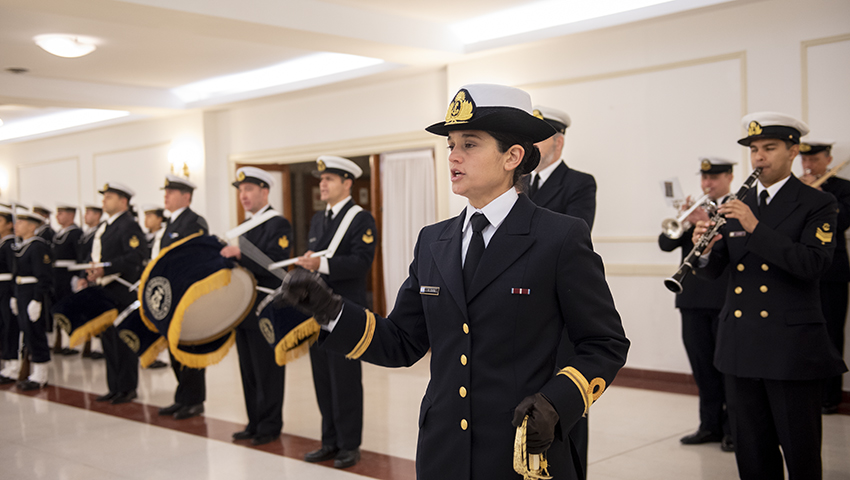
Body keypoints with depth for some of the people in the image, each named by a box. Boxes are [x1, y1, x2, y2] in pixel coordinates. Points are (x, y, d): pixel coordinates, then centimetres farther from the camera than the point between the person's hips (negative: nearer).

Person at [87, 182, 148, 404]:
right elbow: (96, 256, 20)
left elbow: (137, 256, -23)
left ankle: (127, 388, 7)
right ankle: (114, 387, 21)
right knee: (108, 339, 12)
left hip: (123, 292, -9)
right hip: (105, 291, 9)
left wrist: (105, 269, -27)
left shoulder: (129, 225, -11)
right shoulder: (104, 227, 18)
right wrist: (90, 274, 1)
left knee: (123, 339, -3)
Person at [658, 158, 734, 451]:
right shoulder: (694, 210, 15)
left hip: (728, 298, -5)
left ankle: (733, 428, 10)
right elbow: (666, 243, 5)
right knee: (703, 367, 9)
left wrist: (709, 223, -24)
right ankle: (710, 425, 20)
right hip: (693, 298, 5)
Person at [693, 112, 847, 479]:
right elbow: (713, 270, 7)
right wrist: (705, 249, -16)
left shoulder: (817, 204, -3)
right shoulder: (738, 205, 12)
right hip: (741, 345, 5)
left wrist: (755, 227, -25)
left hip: (792, 346, -4)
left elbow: (813, 264, -19)